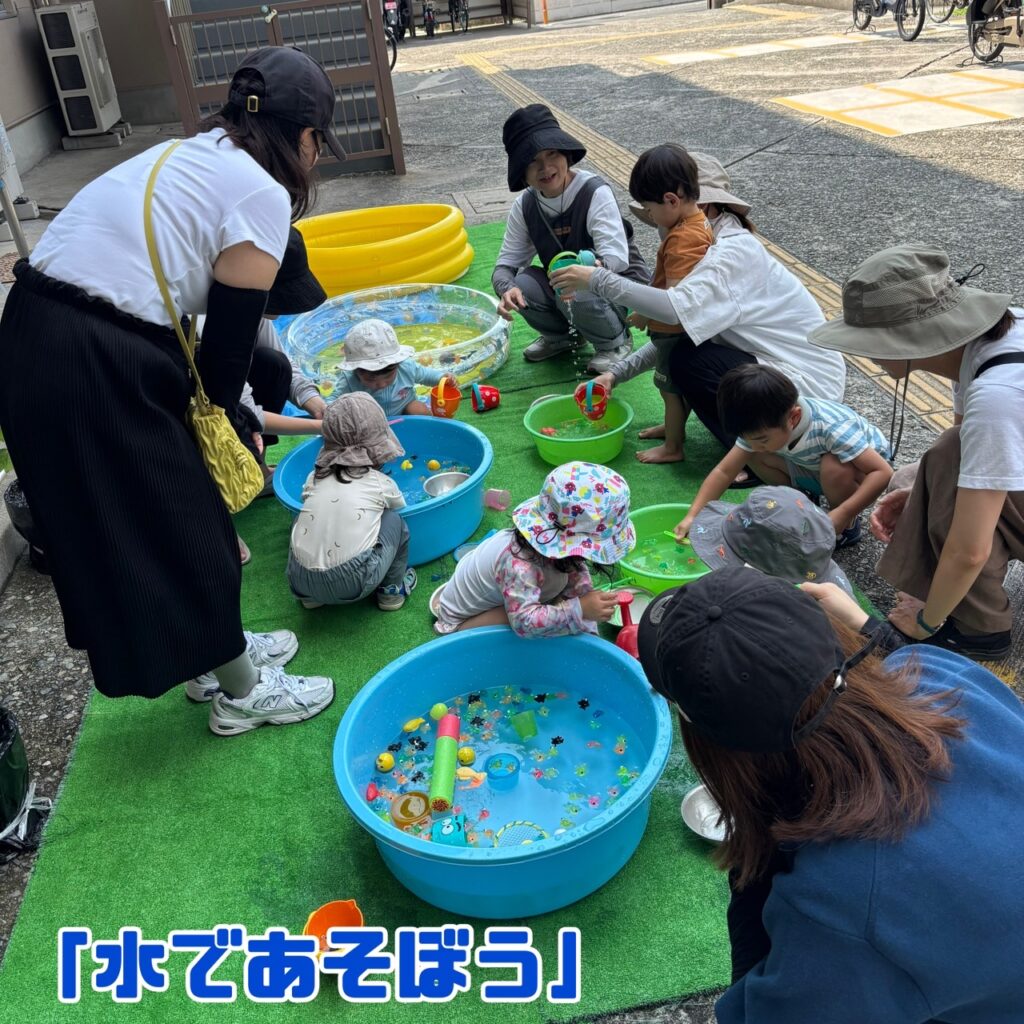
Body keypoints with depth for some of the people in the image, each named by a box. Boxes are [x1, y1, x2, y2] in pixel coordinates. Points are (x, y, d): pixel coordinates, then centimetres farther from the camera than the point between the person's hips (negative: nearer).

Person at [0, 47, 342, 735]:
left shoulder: (191, 155, 17)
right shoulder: (262, 194, -9)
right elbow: (229, 340, -9)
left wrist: (227, 406, 23)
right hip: (97, 374, -9)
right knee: (185, 530, 8)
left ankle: (221, 646, 42)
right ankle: (244, 692, 28)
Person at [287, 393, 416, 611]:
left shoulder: (315, 477, 11)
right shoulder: (381, 484, 5)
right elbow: (399, 507, 26)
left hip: (300, 581, 3)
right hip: (352, 585, -3)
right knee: (393, 520, 15)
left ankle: (310, 596, 27)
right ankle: (391, 589, 25)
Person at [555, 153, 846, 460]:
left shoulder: (734, 250, -21)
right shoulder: (720, 246, 9)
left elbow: (678, 309, -38)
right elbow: (678, 327, 6)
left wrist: (598, 280, -33)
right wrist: (616, 374, -3)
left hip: (810, 385, -9)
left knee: (688, 361, -18)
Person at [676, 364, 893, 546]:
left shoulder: (833, 428, -39)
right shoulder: (758, 427, -23)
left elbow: (883, 473, -39)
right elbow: (724, 471, -19)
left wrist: (843, 514, -47)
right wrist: (693, 515, -29)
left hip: (862, 470, -5)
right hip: (814, 469, 5)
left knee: (834, 468, -38)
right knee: (755, 457, -15)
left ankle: (848, 527, -8)